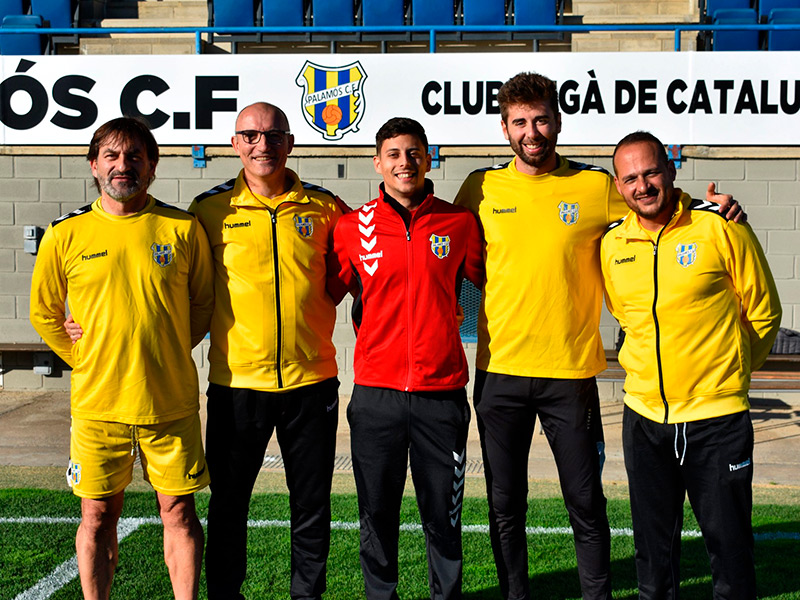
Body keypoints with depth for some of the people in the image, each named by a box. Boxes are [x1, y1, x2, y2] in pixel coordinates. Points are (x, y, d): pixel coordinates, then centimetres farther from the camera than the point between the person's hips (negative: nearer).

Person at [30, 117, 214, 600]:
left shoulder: (184, 229, -1)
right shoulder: (66, 235, 0)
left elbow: (205, 302, 11)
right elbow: (44, 311, 12)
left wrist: (169, 352, 6)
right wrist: (85, 360, 6)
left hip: (171, 401, 0)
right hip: (97, 402, 0)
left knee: (179, 511, 8)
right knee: (98, 517, 8)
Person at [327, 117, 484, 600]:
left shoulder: (459, 223, 3)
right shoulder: (353, 226, 2)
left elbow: (489, 281, 16)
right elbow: (328, 293, 9)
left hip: (442, 391, 0)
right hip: (376, 392, 0)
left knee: (443, 513, 9)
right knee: (377, 511, 10)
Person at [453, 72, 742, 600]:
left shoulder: (596, 187, 0)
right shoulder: (481, 188, 2)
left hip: (572, 373, -1)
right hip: (500, 372, 1)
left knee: (587, 505, 7)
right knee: (505, 505, 11)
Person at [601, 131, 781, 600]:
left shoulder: (720, 227, -9)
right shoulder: (612, 244, 2)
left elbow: (763, 313, 2)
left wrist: (727, 373, 10)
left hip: (717, 418, -3)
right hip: (644, 417, 4)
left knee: (729, 539, 5)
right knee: (654, 540, 14)